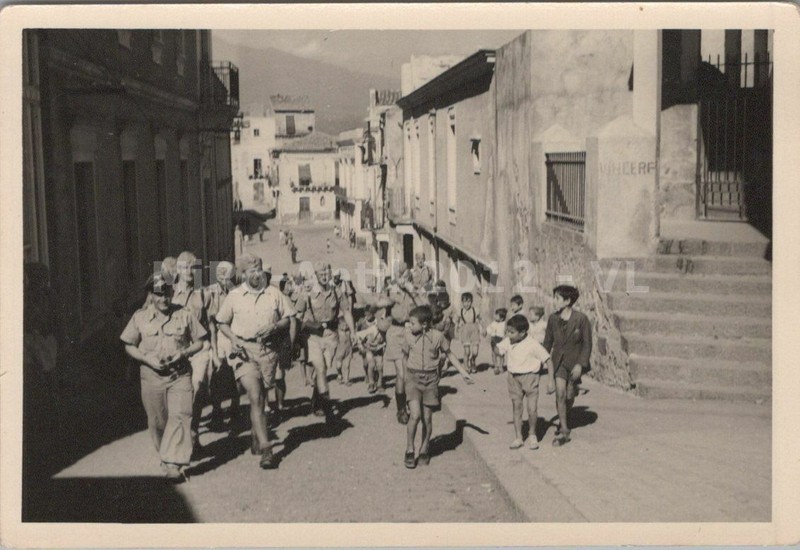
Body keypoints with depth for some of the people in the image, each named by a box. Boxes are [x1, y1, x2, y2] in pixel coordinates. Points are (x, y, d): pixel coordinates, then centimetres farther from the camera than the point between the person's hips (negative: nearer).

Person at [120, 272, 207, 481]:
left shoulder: (184, 315, 1)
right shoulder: (140, 317, 3)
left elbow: (199, 342, 6)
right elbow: (129, 346, 8)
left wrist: (183, 353, -13)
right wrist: (148, 359, -9)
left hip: (180, 374, -1)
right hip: (152, 376, 2)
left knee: (180, 416, -14)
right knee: (157, 421, 10)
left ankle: (173, 464, -15)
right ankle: (165, 455, 32)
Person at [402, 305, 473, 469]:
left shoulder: (437, 336, -6)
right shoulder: (408, 335, -4)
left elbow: (449, 354, 10)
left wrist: (464, 373, 11)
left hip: (431, 380, 1)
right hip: (413, 378, -1)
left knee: (427, 418, 5)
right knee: (415, 414, -16)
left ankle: (424, 450, 26)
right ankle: (409, 451, 0)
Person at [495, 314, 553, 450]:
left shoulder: (532, 345, -17)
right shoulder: (508, 342, -3)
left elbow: (547, 359, -11)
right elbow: (497, 351, 14)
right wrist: (503, 338, -3)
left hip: (530, 377, -4)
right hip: (514, 377, 4)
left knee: (532, 409, -5)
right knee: (516, 408, 7)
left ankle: (532, 435, 19)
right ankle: (518, 437, 16)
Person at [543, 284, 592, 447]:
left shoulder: (581, 319, -16)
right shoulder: (553, 318, -5)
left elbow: (587, 344, -10)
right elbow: (548, 341, 7)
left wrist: (580, 365, -16)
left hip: (575, 362, -1)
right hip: (558, 361, 1)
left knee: (569, 396, 10)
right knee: (560, 393, -14)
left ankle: (564, 422, 38)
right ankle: (564, 431, -7)